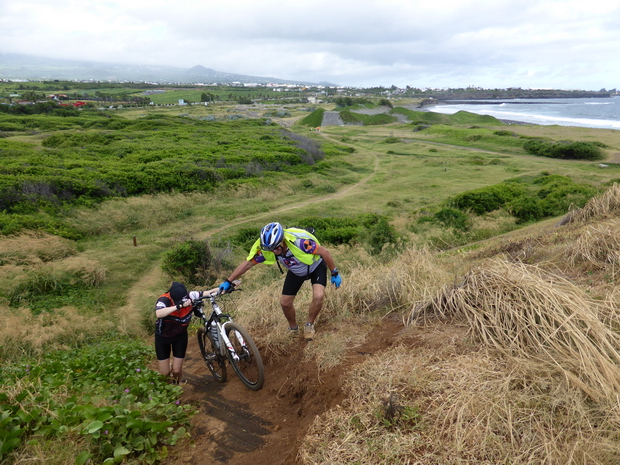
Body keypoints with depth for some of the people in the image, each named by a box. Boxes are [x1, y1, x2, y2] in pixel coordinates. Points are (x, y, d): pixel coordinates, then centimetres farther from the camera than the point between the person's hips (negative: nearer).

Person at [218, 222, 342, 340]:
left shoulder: (299, 241, -41)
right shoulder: (265, 248, -28)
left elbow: (325, 252, -29)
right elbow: (247, 263, -16)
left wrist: (335, 273, -19)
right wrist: (228, 282, -14)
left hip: (316, 266, -4)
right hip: (296, 271, 4)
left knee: (318, 296, -25)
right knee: (285, 302, 1)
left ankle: (309, 325, 3)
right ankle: (293, 328, 30)